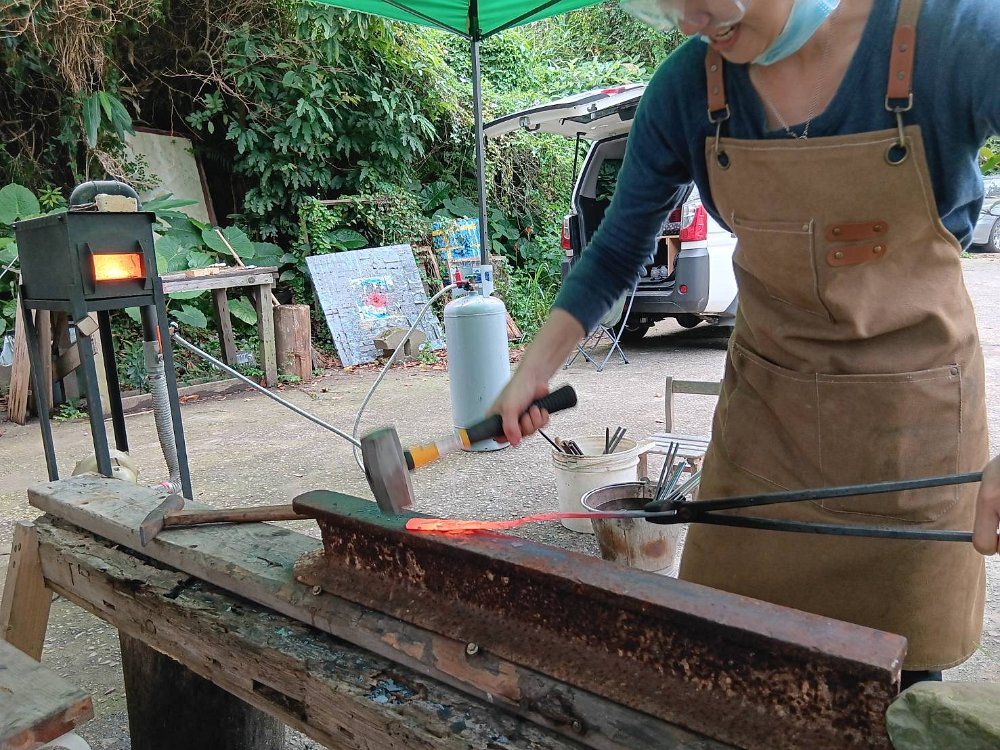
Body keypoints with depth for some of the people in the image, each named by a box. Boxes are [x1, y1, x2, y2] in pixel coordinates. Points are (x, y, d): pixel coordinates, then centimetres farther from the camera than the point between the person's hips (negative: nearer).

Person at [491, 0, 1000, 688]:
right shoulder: (688, 87, -7)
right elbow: (617, 252, 3)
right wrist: (534, 370, -7)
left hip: (913, 406, -2)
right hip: (765, 398, 3)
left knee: (900, 679, 10)